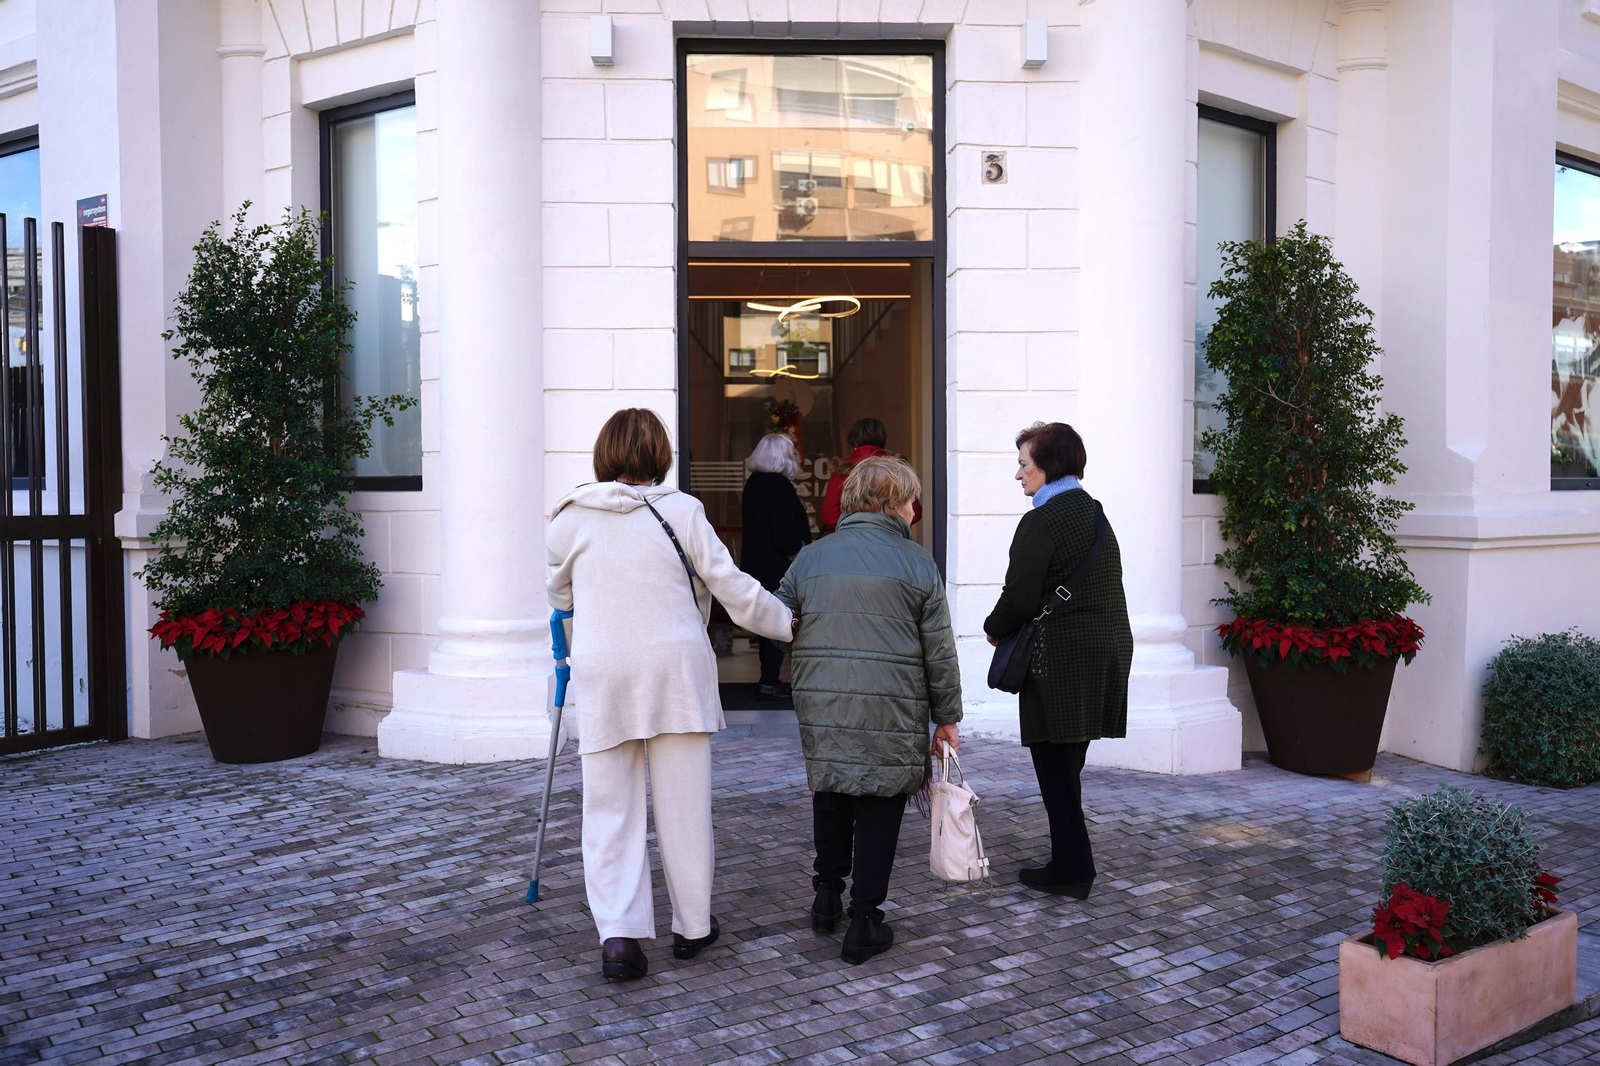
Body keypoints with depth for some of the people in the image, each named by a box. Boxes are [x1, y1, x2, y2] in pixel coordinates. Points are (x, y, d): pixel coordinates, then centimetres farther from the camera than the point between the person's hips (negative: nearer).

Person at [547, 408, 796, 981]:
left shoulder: (570, 518, 3)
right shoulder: (680, 511, -3)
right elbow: (734, 590, -2)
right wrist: (791, 621, 13)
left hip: (601, 674, 1)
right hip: (675, 669, -1)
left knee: (610, 809, 8)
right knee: (683, 805, 10)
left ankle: (618, 934, -1)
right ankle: (692, 925, 22)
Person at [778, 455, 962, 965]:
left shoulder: (811, 557, 6)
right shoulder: (916, 562, -2)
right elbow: (939, 649, -1)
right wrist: (947, 716, 7)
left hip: (821, 708, 3)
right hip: (892, 712, -3)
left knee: (830, 795, 21)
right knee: (879, 808, 6)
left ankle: (826, 896, 29)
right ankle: (864, 923, 10)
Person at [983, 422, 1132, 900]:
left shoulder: (1042, 520, -14)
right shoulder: (1096, 513, 14)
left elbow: (1020, 596, -16)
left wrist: (994, 629, 5)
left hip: (1060, 657, -9)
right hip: (1105, 648, 9)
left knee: (1055, 766, 0)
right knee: (1066, 764, 16)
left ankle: (1071, 870, 7)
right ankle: (1072, 862, 24)